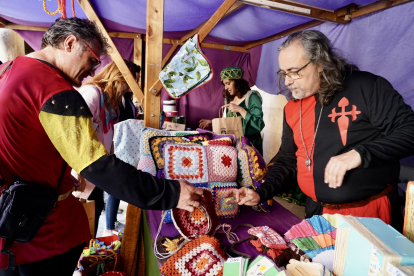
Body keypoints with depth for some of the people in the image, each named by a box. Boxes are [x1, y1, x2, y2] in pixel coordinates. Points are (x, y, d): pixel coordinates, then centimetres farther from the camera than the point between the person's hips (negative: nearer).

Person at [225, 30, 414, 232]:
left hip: (372, 213, -3)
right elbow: (286, 159, 11)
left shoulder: (366, 87, -10)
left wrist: (360, 153, -25)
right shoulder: (292, 109, 5)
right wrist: (260, 193, 0)